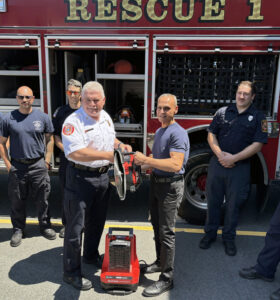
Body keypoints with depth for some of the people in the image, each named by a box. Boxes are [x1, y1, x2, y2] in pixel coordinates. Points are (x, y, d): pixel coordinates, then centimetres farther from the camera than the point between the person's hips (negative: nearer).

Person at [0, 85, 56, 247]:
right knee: (17, 201, 11)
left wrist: (47, 161, 0)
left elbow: (50, 139, 7)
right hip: (17, 166, 0)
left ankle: (45, 226, 27)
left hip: (38, 165, 0)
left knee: (43, 200, 9)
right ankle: (18, 230, 29)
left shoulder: (43, 117, 1)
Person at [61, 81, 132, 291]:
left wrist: (120, 145, 2)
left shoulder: (106, 117, 7)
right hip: (81, 177, -7)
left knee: (97, 222, 21)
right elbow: (74, 153, -28)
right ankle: (71, 272, 18)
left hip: (103, 176, 8)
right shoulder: (74, 121, -18)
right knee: (75, 226, 2)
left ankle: (91, 255, 43)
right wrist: (107, 155, -28)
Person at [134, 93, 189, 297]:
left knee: (166, 232, -4)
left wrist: (147, 160, -29)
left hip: (170, 186, -9)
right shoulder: (159, 131, 13)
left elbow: (176, 165, -30)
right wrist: (143, 163, 7)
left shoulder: (178, 133, -18)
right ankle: (160, 262, 38)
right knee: (157, 227, 20)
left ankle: (167, 279, 9)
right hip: (156, 182, 10)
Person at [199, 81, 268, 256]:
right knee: (213, 200, 11)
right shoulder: (223, 112, 5)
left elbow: (257, 145, -7)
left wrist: (233, 158, -15)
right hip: (217, 164, 2)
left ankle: (229, 237, 27)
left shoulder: (258, 117, -1)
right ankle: (210, 233, 28)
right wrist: (220, 154, -11)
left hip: (240, 168, -2)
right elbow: (211, 134, 5)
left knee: (233, 204, 9)